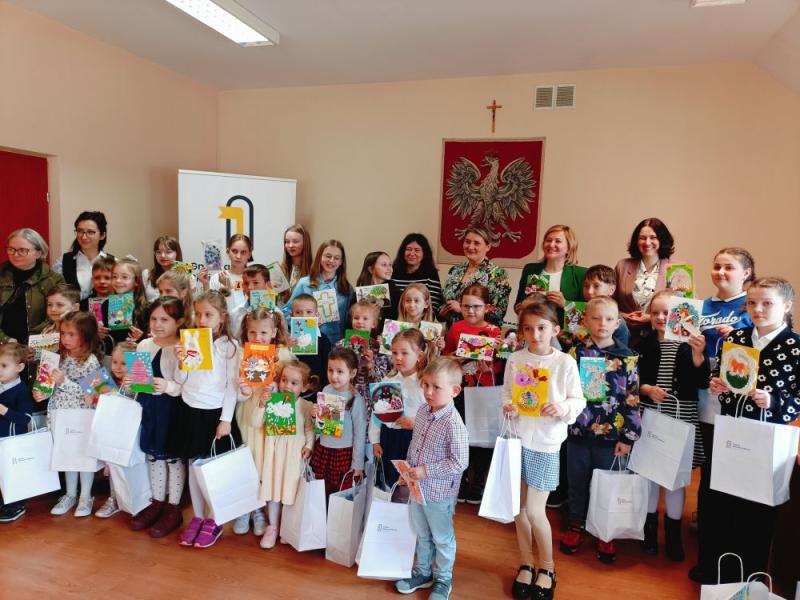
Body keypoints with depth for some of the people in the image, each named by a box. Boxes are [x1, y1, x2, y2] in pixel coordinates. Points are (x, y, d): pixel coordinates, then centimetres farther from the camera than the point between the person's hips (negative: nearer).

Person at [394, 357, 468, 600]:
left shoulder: (453, 423, -27)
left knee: (442, 538, 16)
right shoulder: (423, 411, -4)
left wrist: (426, 470, -24)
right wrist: (407, 467, 4)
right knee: (422, 534, 25)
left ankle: (443, 580, 38)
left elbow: (459, 463, -26)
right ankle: (422, 572, 46)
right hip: (418, 487, 7)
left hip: (439, 492, -7)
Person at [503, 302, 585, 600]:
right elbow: (506, 393, 5)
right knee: (519, 508, 12)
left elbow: (578, 400, -3)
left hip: (546, 443, -3)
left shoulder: (565, 362, -7)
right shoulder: (515, 359, -1)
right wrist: (508, 406, -15)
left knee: (535, 511, 1)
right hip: (518, 439, 3)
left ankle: (547, 567, 27)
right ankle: (526, 564, 34)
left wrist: (563, 408, -23)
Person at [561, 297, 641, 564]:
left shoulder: (627, 357, -4)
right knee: (577, 481, 15)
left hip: (610, 434, -1)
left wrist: (628, 436, -4)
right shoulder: (575, 353, -2)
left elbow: (632, 400, -3)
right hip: (578, 431, 1)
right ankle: (576, 525, 36)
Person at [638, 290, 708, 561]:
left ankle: (673, 533, 26)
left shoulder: (690, 343, -3)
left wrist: (698, 355, -23)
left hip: (681, 417, -1)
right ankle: (649, 526, 30)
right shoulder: (644, 344, 1)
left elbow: (702, 382, -9)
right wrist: (647, 389, -16)